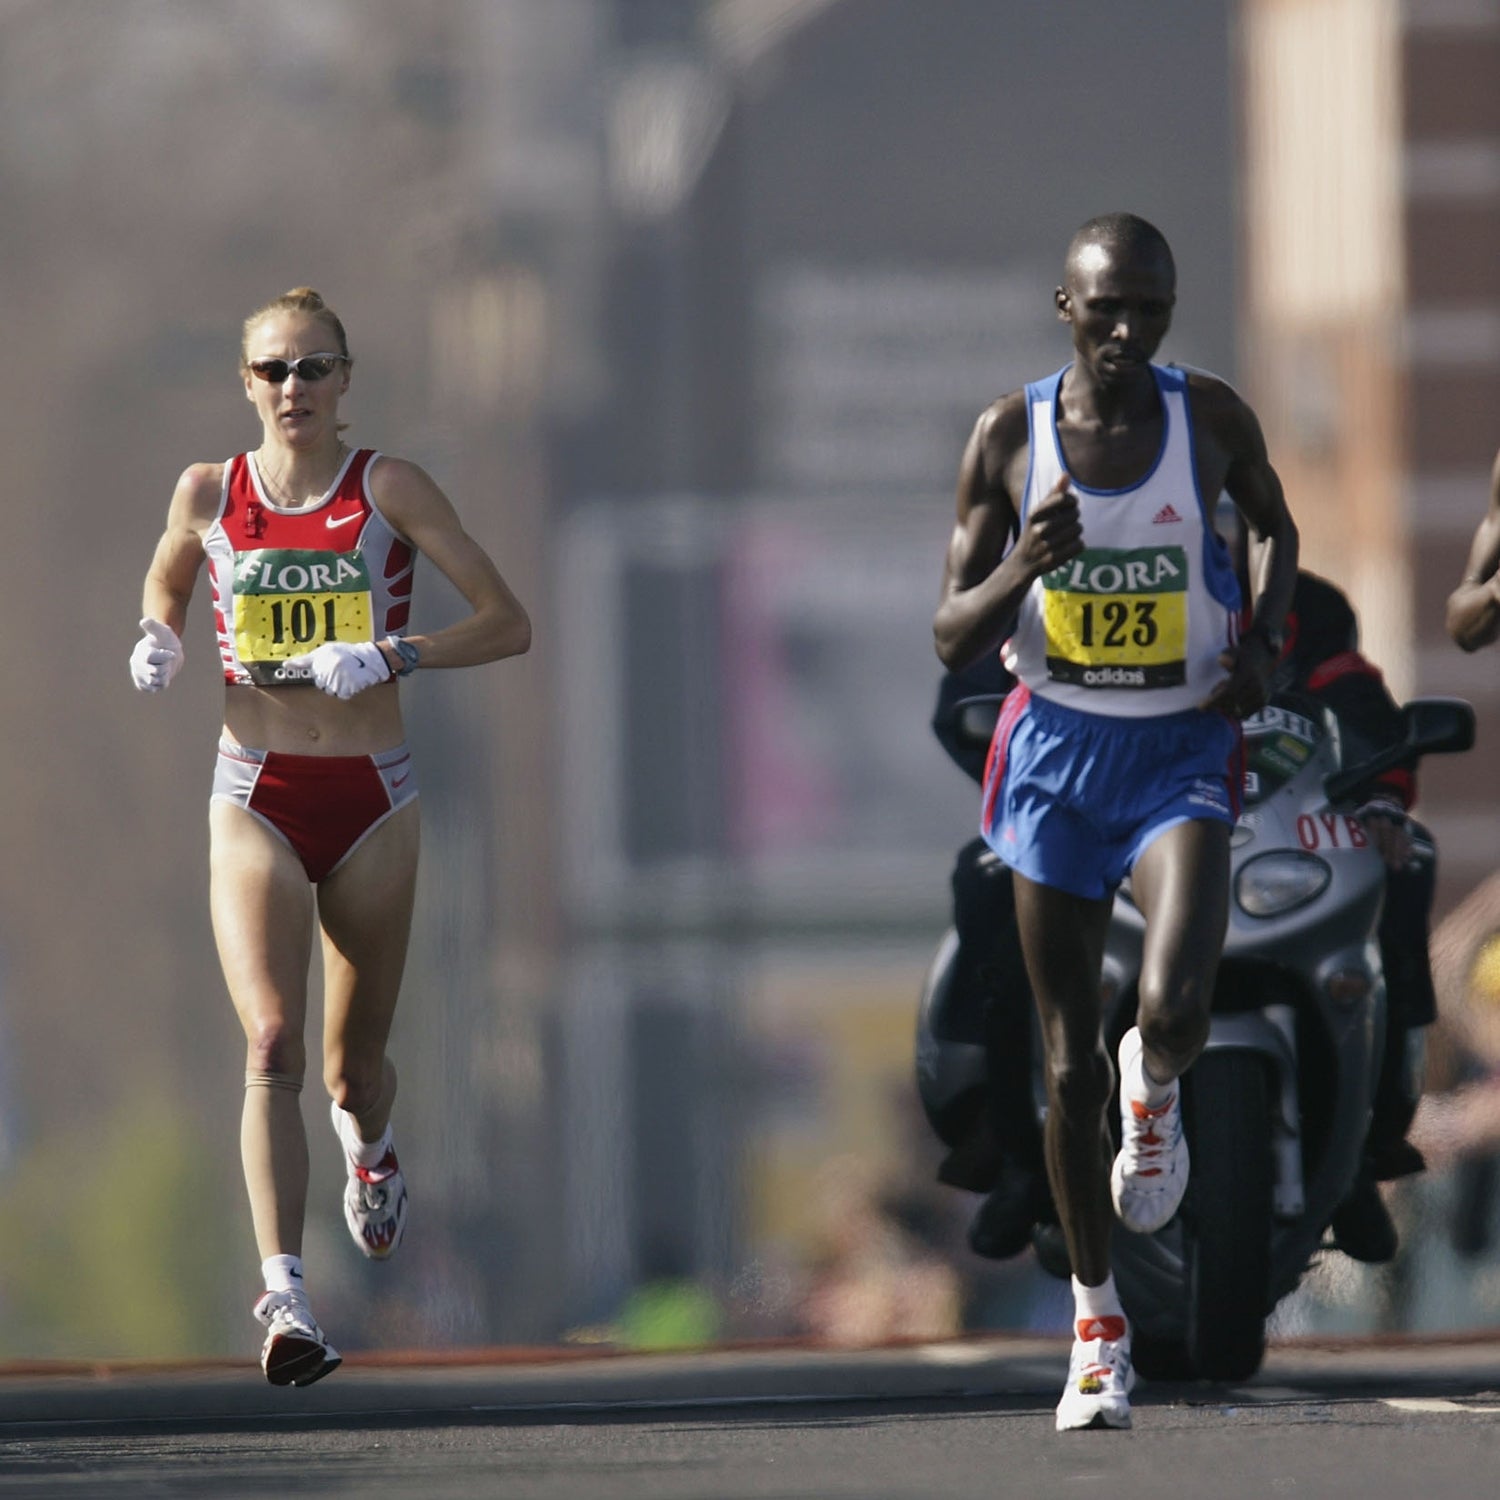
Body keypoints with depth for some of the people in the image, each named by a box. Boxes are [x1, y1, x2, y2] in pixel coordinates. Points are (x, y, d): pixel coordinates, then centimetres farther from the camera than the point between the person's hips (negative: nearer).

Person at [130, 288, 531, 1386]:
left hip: (371, 800, 0)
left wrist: (389, 655, -21)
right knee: (273, 1044, -18)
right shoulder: (209, 493, 2)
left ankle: (371, 1151, 51)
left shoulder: (388, 490, -5)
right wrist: (161, 640, 1)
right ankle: (286, 1300, -24)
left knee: (357, 1062, 12)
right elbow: (165, 584, 24)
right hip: (255, 802, 0)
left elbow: (509, 623, -7)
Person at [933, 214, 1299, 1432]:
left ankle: (1157, 1095, 14)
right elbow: (953, 638, -3)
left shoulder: (1212, 420, -6)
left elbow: (1275, 525, 16)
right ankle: (1097, 1321, 19)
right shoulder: (1009, 439, -5)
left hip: (1180, 752, -1)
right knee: (1069, 1060, 5)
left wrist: (1264, 641, -2)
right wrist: (1022, 567, -23)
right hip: (1057, 752, 1)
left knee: (1174, 1009, -25)